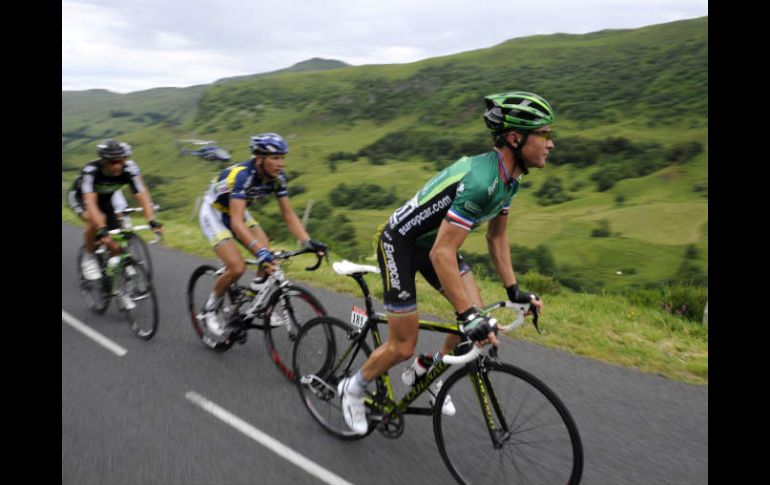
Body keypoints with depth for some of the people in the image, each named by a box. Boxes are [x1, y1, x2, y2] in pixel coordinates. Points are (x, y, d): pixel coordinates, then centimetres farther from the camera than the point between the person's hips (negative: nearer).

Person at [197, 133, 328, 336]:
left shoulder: (277, 177, -16)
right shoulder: (242, 175, -35)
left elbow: (288, 214, -13)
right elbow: (236, 223, -43)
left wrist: (308, 241, -27)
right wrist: (260, 250, -55)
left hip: (237, 212, 6)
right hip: (214, 213, -6)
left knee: (269, 257, -13)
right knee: (237, 268, -20)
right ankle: (210, 309, 5)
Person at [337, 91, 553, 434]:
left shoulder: (508, 178, -4)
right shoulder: (480, 180, -34)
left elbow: (497, 237, 8)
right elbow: (442, 254, -37)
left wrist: (513, 290, 4)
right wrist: (469, 317, -36)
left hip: (433, 241, 9)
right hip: (399, 242, -8)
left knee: (478, 315, 0)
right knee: (403, 346, -2)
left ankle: (424, 370, 23)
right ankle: (353, 388, 25)